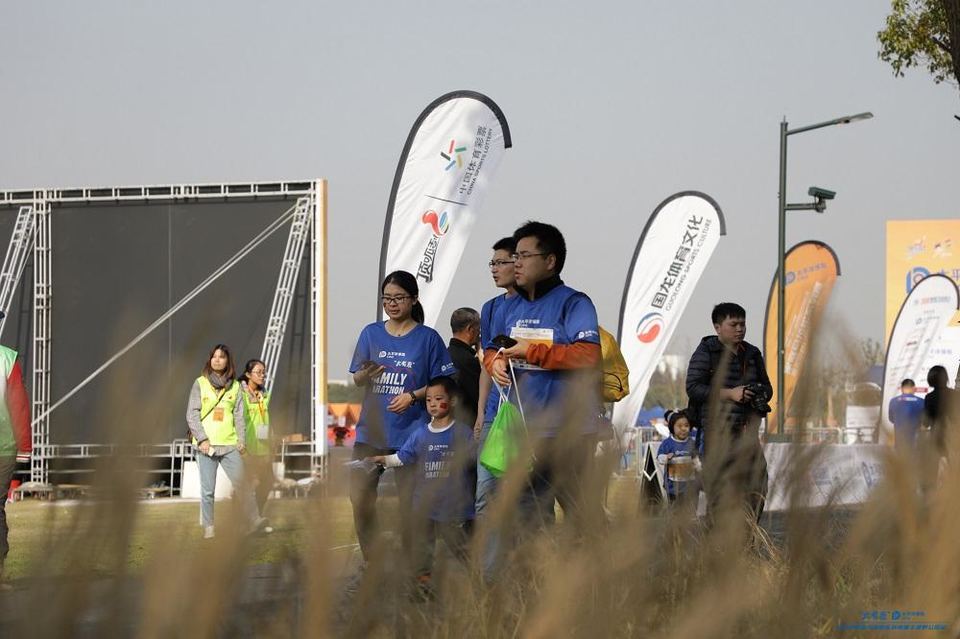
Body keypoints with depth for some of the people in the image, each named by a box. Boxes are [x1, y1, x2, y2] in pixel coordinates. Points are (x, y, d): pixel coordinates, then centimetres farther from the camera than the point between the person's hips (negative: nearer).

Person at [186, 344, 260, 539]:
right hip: (207, 444, -1)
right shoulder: (200, 384, 5)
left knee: (241, 484, -4)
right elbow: (192, 414, 0)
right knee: (208, 490, -1)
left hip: (230, 443, 1)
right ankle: (208, 528, 5)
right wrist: (202, 439, -10)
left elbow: (239, 415, 10)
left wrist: (242, 439, -1)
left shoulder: (234, 386, 11)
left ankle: (254, 521, 3)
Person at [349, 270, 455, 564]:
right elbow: (356, 379, 10)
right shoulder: (371, 333, 9)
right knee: (360, 498, -2)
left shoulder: (428, 338, 0)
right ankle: (370, 564, 11)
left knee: (409, 503, -1)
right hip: (371, 429, 3)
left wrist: (413, 396, -15)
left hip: (409, 432, -3)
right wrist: (366, 374, -13)